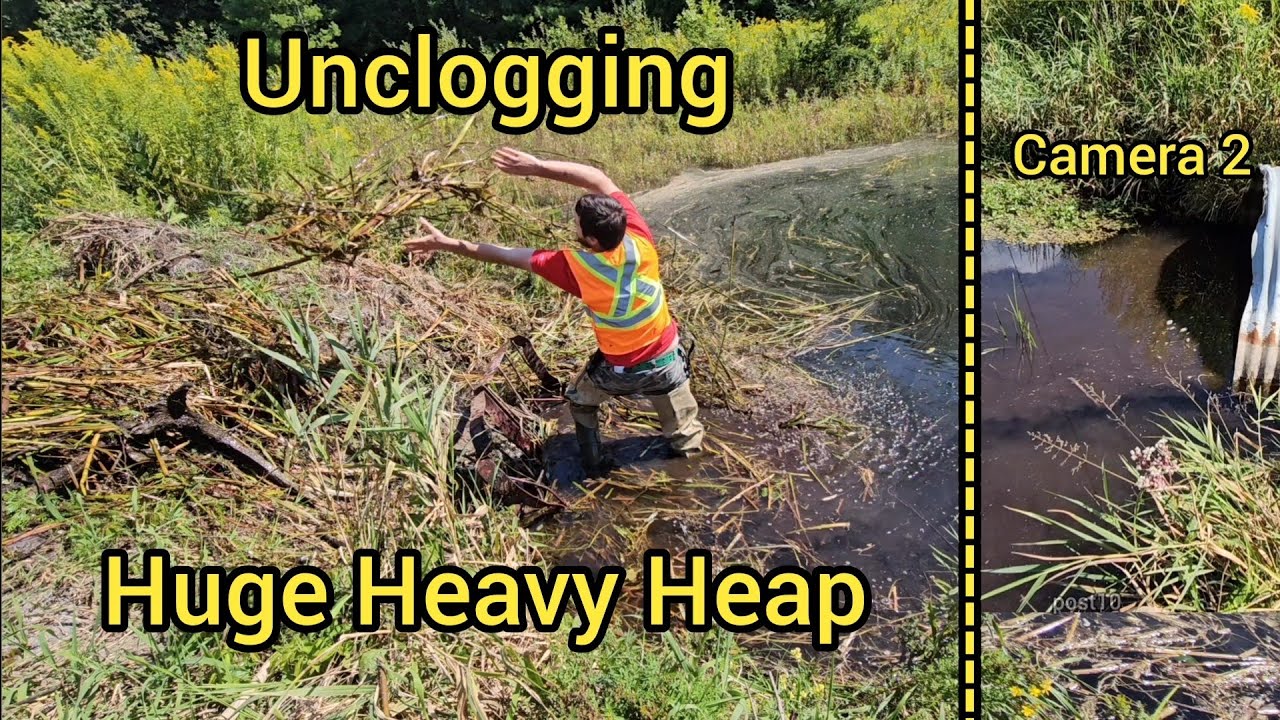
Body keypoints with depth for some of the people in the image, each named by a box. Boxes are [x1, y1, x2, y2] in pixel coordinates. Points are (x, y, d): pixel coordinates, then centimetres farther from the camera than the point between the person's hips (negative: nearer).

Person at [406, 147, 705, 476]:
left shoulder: (577, 267, -31)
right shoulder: (640, 241, -26)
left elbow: (509, 256, -23)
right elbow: (600, 180, -19)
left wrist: (447, 244, -14)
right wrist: (538, 167, -24)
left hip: (619, 370, -2)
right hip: (667, 360, 2)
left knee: (580, 400, 30)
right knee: (684, 432, 22)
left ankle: (595, 469, 38)